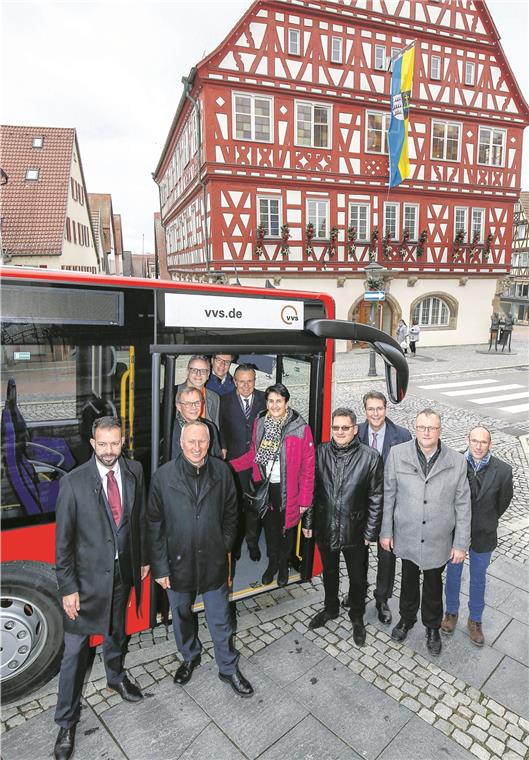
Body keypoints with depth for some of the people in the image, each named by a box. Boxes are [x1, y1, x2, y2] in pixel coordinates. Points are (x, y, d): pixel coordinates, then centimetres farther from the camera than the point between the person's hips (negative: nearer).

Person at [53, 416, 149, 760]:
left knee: (117, 632, 27)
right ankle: (67, 722, 29)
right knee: (75, 650, 8)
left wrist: (143, 558, 10)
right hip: (87, 577, -4)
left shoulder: (134, 471, -7)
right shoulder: (74, 483, -20)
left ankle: (116, 676, 55)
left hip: (123, 572, 4)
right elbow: (63, 541, -14)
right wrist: (68, 588, -12)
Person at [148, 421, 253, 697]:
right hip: (178, 562, 0)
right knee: (182, 616, 22)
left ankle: (228, 668, 37)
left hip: (213, 561, 0)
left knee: (220, 620, 14)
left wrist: (225, 546, 1)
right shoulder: (163, 476, -14)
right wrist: (159, 567, -7)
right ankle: (190, 657, 50)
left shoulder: (222, 471, -9)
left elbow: (230, 513, 4)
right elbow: (154, 525, -8)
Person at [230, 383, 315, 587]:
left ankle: (284, 564, 44)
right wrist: (229, 466, -5)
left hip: (288, 489, -3)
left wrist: (305, 499, -12)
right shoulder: (260, 423, -4)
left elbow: (308, 466, -13)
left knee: (287, 527, 17)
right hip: (265, 486, 3)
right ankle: (272, 563, 46)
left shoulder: (300, 428, -17)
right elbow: (253, 454, 7)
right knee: (269, 526, 21)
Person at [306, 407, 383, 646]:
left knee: (358, 577, 17)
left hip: (355, 531, -2)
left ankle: (357, 617, 43)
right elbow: (311, 490, 0)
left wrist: (370, 532, -8)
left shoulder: (370, 457, -15)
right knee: (329, 572, 24)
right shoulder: (320, 453, -7)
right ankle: (330, 608, 49)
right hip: (325, 528, 2)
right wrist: (308, 522, 3)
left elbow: (376, 498, -9)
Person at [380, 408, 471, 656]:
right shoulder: (397, 454, -13)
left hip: (438, 540, 0)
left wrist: (461, 544, -4)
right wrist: (386, 531, -1)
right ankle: (406, 618, 48)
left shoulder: (457, 461, -12)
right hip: (407, 537, 0)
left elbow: (462, 505, -5)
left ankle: (432, 626, 46)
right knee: (409, 579, 22)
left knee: (434, 584, 21)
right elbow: (388, 495, -5)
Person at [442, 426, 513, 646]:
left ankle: (475, 620, 43)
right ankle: (451, 612, 44)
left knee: (478, 579, 21)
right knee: (453, 574, 20)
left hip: (483, 536, 0)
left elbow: (503, 501, -1)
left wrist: (487, 522, 8)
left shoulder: (503, 471, -19)